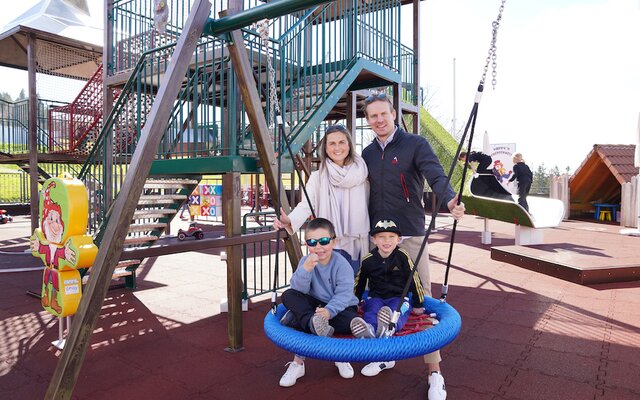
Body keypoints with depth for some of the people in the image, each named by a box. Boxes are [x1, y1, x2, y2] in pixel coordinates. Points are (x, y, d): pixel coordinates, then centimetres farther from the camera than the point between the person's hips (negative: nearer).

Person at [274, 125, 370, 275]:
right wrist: (289, 220, -32)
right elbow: (306, 205, -12)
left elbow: (370, 208, 5)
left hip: (358, 246, 2)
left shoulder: (362, 175, 3)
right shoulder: (318, 177, -1)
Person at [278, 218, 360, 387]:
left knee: (351, 322, -35)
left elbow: (344, 295, -22)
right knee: (288, 296, -19)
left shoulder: (341, 264, -15)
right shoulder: (306, 261, -5)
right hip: (316, 305, 3)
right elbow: (298, 289, -17)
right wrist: (306, 268, -34)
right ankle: (313, 322, -42)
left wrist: (329, 311, -39)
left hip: (339, 307, -2)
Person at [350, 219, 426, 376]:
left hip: (399, 298, -1)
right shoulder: (368, 260, 0)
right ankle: (367, 331, -65)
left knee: (396, 312, -34)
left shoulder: (402, 257, -6)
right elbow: (359, 283, 17)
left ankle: (387, 327, -68)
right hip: (375, 298, 1)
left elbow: (414, 281, 2)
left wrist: (418, 305, 7)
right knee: (371, 312, -32)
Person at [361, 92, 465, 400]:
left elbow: (436, 176, -18)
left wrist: (449, 200, -37)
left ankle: (434, 372, 9)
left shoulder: (415, 144, -3)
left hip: (410, 235, -5)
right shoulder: (368, 153, 12)